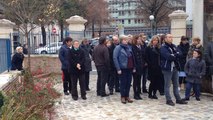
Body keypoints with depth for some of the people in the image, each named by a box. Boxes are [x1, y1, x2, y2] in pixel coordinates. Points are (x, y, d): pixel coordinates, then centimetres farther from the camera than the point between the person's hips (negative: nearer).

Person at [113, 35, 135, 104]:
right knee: (123, 83, 2)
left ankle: (127, 96, 21)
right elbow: (115, 58, -12)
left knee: (128, 83, 9)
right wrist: (118, 69, -16)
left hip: (129, 68, 6)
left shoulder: (129, 47, 12)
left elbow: (132, 58, 16)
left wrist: (134, 67, 10)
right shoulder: (118, 48, -7)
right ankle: (123, 97, 14)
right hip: (122, 69, -6)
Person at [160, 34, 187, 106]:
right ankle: (168, 100, 8)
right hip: (167, 68, -7)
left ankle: (178, 99, 22)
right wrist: (175, 55, -8)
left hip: (175, 67, 8)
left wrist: (173, 55, -16)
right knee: (167, 85, 1)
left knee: (176, 84, 14)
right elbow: (168, 57, -23)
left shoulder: (174, 46, 14)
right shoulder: (163, 48, -10)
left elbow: (178, 54, 0)